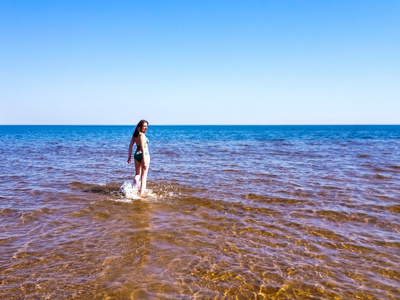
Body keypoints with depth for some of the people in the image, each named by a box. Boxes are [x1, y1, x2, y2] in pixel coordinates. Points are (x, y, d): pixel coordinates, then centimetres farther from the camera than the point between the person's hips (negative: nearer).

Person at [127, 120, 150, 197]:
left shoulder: (135, 134, 7)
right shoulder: (142, 135, -17)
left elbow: (130, 145, 9)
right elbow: (142, 148, -22)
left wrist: (129, 157, 13)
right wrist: (144, 161, -23)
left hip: (136, 155, 7)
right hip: (144, 155, -7)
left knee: (137, 173, 24)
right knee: (144, 175, 2)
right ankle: (142, 192, 1)